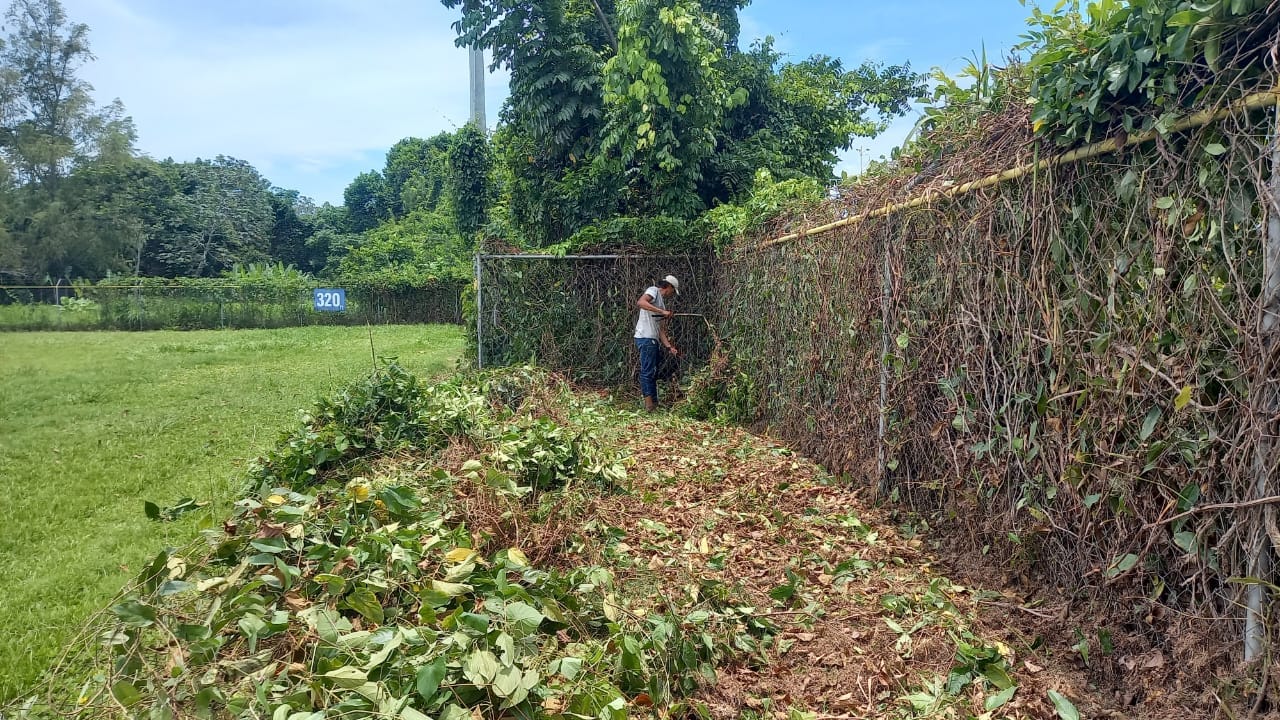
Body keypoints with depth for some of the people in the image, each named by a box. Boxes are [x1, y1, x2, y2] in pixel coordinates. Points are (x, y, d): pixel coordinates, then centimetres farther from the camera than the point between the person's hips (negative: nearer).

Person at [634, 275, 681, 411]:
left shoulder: (662, 302, 25)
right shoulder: (653, 290, -1)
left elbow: (661, 329, 21)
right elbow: (640, 303, -23)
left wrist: (669, 347, 12)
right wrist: (662, 311, -24)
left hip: (652, 340, 10)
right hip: (646, 338, -10)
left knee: (653, 373, 11)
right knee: (648, 372, -9)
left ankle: (654, 405, 15)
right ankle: (649, 404, -9)